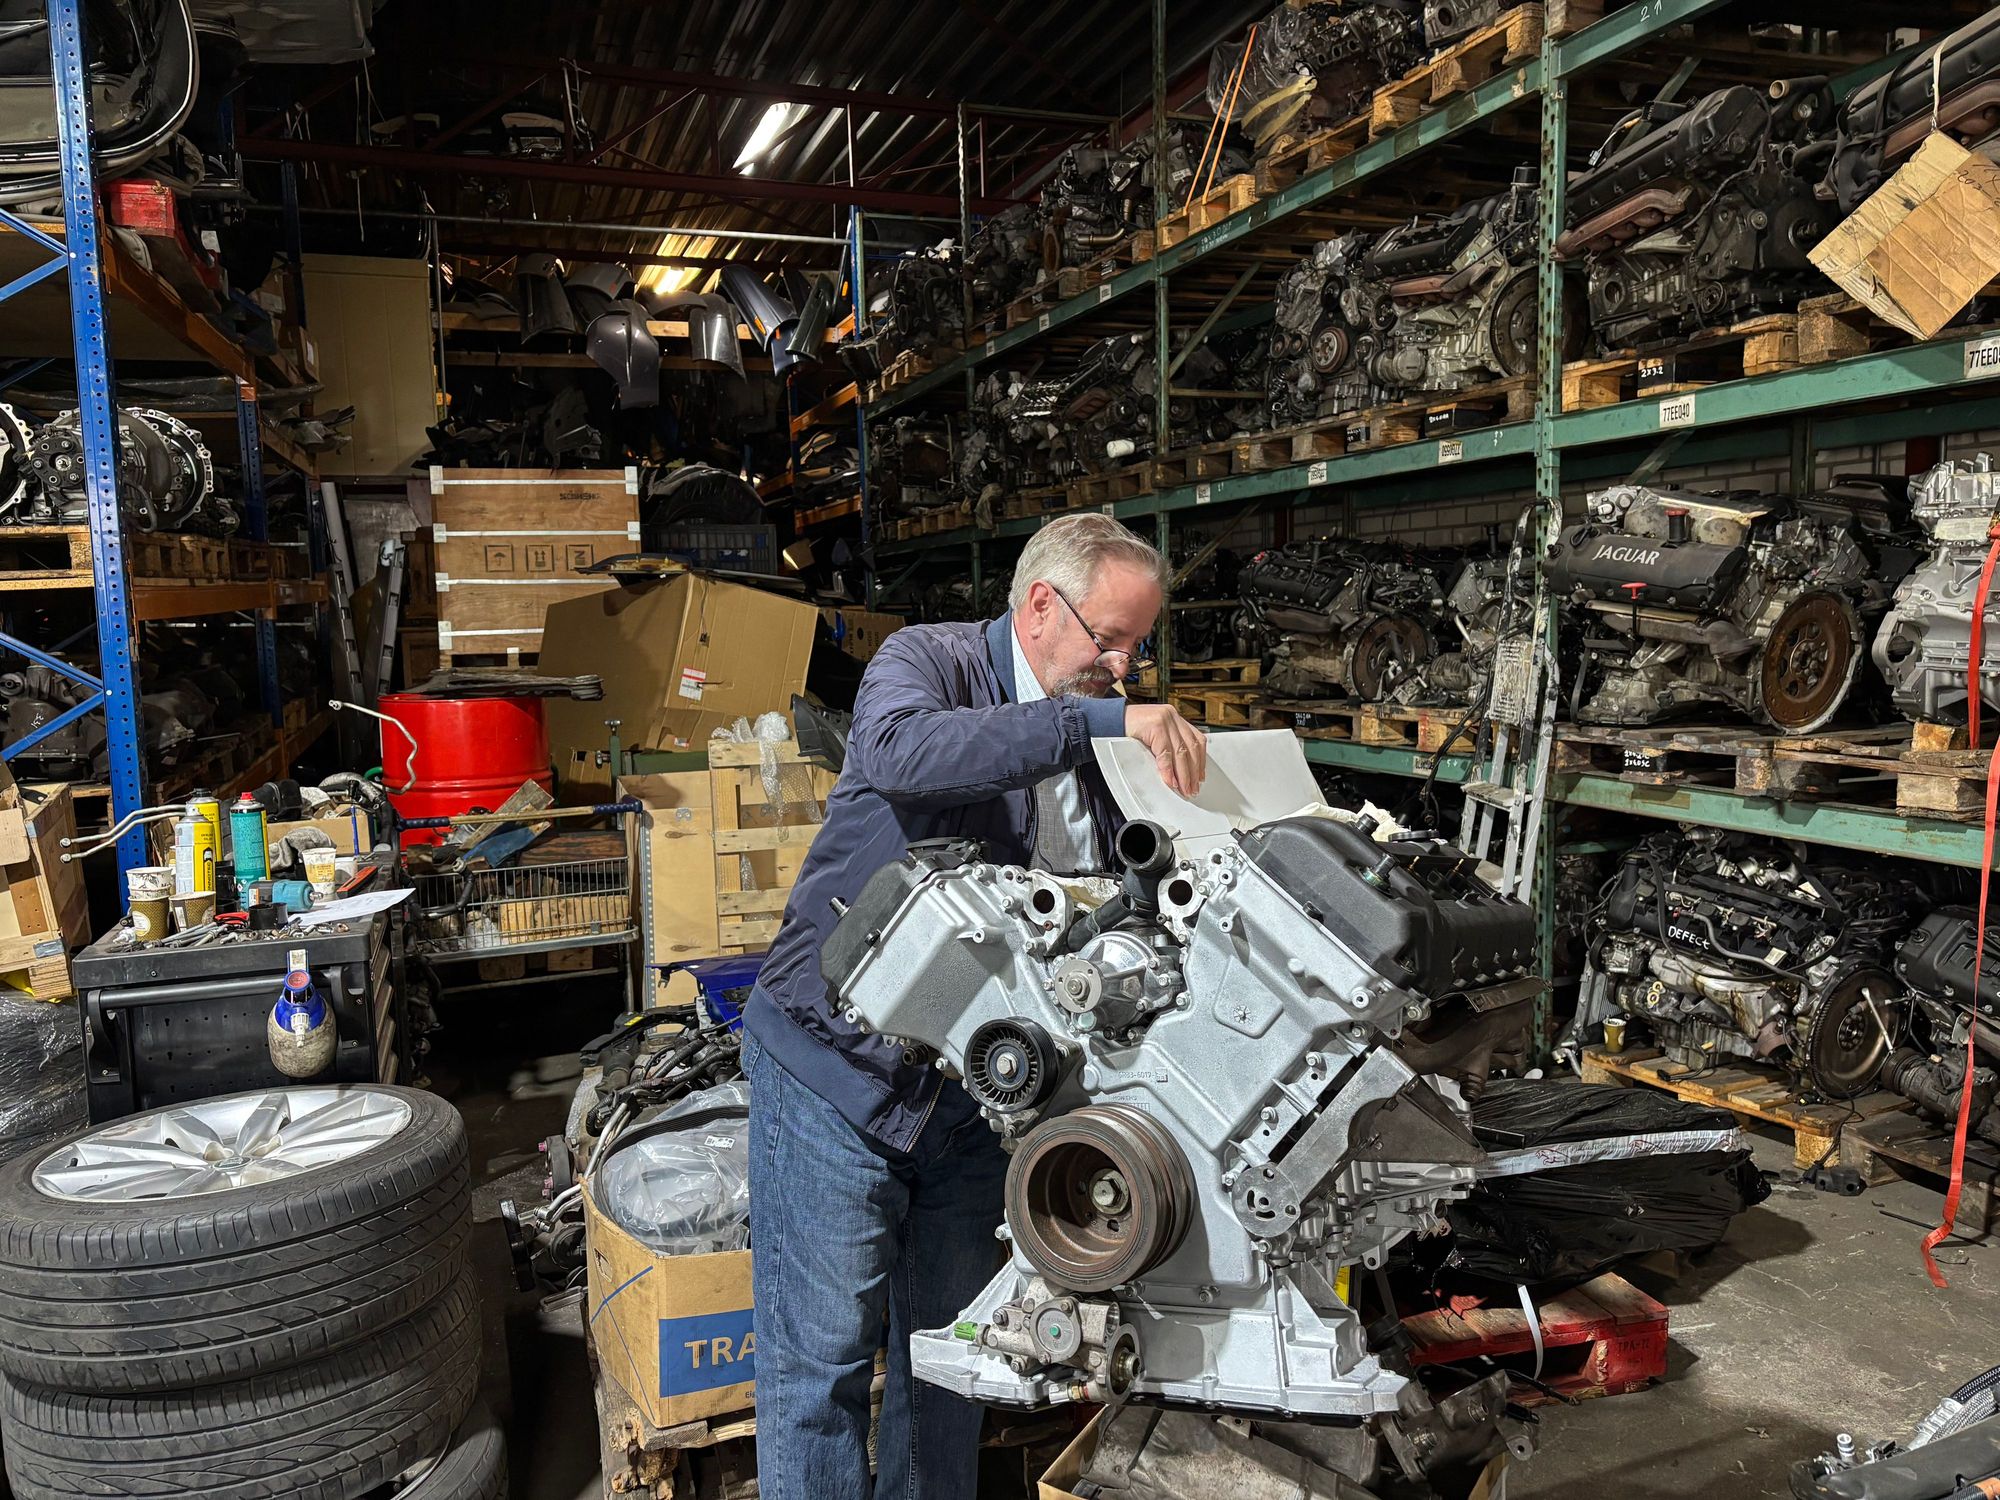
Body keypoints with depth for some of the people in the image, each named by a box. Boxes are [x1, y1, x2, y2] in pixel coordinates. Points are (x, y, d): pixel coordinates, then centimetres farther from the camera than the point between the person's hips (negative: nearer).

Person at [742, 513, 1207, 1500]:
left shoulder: (1094, 731, 9)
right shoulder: (927, 661, -10)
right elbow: (901, 752, -35)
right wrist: (1102, 719, -36)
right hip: (839, 1062, -6)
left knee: (950, 1342, 16)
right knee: (823, 1352, 2)